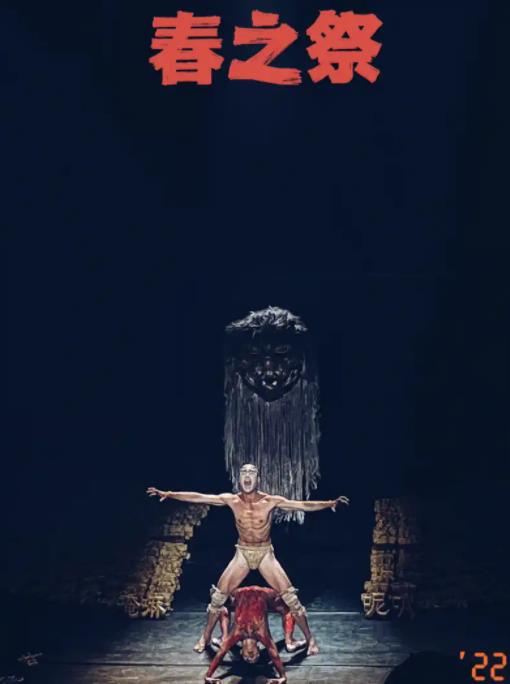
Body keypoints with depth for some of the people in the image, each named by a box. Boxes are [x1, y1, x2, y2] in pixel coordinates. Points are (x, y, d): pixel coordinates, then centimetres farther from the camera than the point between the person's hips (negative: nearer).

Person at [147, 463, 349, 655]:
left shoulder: (271, 501, -15)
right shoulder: (231, 500, -10)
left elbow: (303, 505, -22)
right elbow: (198, 497, -11)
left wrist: (330, 503, -35)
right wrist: (168, 494, -15)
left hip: (265, 553, -1)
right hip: (242, 554, 2)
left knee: (290, 596, -6)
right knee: (218, 595, 0)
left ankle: (309, 638, 9)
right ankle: (206, 637, 21)